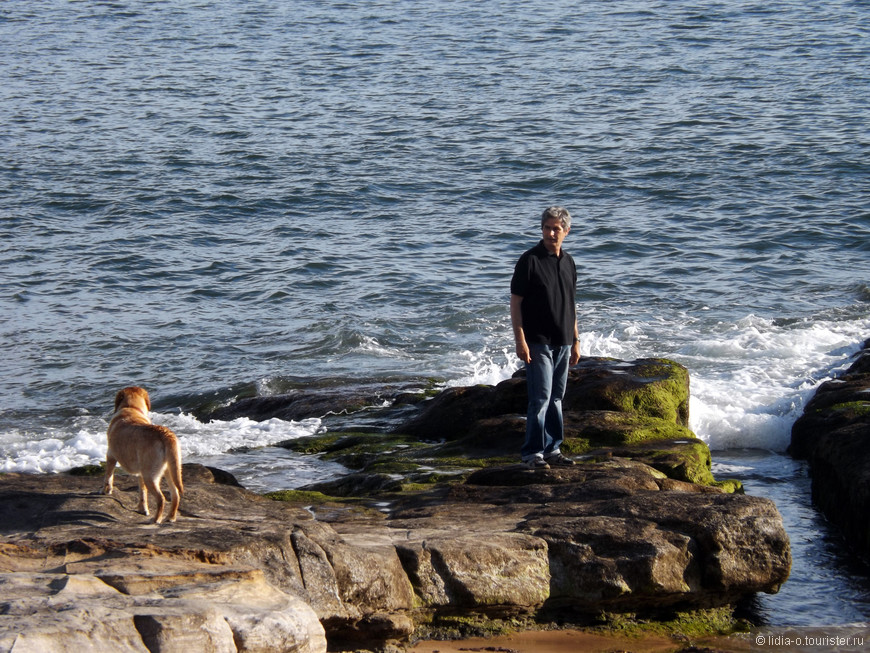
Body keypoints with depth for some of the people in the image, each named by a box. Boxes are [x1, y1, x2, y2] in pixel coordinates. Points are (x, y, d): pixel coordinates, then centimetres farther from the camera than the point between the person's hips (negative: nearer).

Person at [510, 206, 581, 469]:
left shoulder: (568, 262, 11)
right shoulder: (530, 261, -8)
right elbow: (515, 302, -9)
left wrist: (575, 341, 17)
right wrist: (520, 341, -16)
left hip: (562, 343, 6)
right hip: (537, 342, -6)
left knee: (556, 398, 11)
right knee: (541, 398, -10)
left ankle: (552, 449, 18)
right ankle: (532, 452, -5)